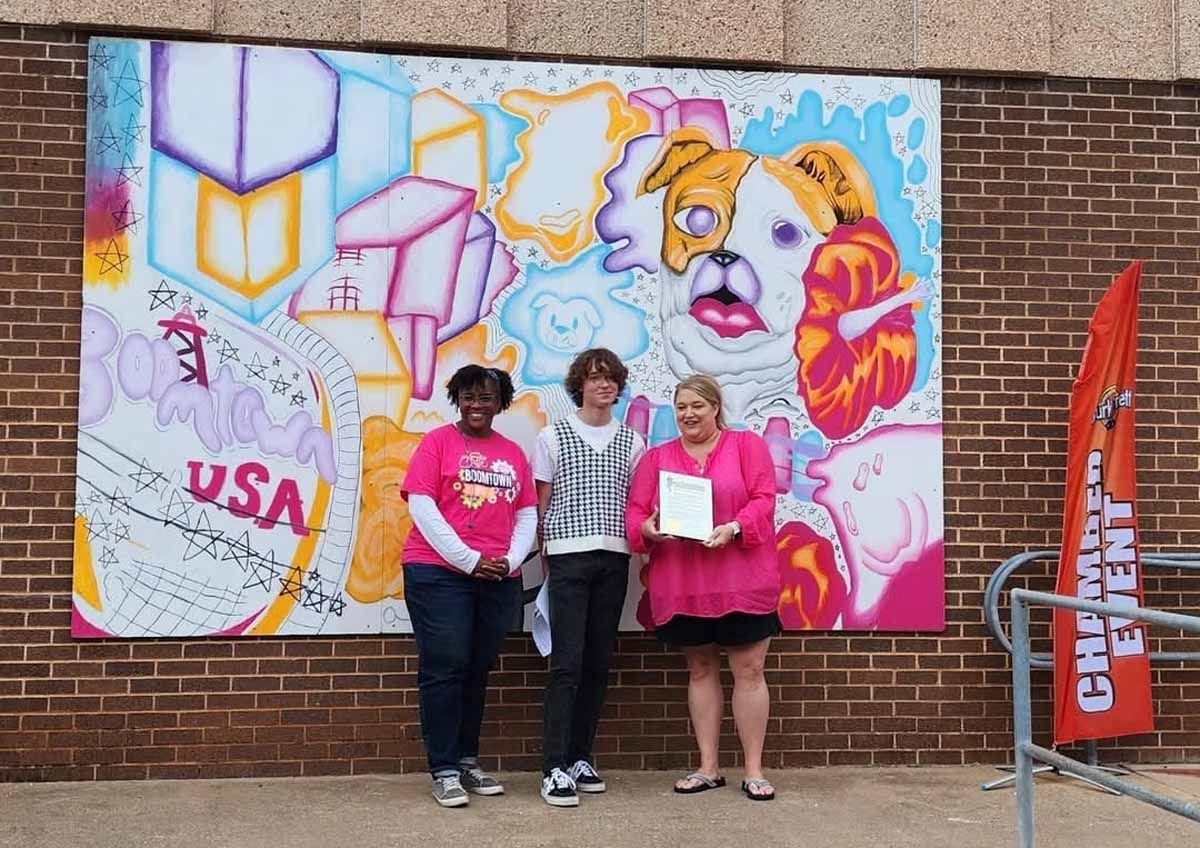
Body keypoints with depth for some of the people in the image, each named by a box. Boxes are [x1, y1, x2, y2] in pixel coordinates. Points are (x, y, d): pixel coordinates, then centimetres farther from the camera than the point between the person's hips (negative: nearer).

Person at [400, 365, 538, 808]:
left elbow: (528, 514, 12)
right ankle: (444, 771, 4)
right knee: (445, 668, -2)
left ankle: (467, 762, 21)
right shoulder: (438, 441, 1)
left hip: (499, 579, 4)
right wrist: (468, 560, -12)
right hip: (439, 572, -4)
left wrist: (511, 560, -5)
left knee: (477, 670, 11)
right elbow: (421, 506, -8)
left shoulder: (513, 452, 14)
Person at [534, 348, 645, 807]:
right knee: (568, 663, -8)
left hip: (613, 558, 4)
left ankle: (581, 757, 18)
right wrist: (545, 559, 4)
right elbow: (541, 504, 6)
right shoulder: (553, 436, 4)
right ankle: (555, 769, -4)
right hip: (569, 557, -3)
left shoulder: (631, 442, 12)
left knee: (598, 663, 7)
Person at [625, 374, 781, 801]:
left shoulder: (747, 444, 4)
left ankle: (754, 771, 11)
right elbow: (635, 511, 5)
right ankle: (708, 768, 20)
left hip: (741, 581, -3)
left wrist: (734, 528, -22)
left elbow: (763, 498, -6)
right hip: (681, 585, 3)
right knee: (701, 671, 11)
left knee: (748, 671, 2)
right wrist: (646, 529, -17)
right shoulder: (656, 457, 12)